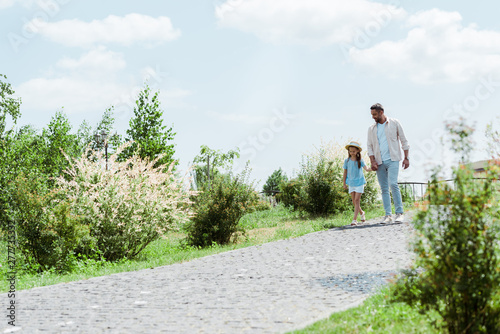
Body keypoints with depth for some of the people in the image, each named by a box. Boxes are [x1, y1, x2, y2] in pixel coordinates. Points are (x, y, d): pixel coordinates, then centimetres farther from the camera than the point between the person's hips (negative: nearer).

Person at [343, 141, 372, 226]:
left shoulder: (360, 161, -5)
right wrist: (344, 183, 10)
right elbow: (345, 172, 8)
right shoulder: (347, 161, 1)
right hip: (351, 183, 3)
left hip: (359, 183, -3)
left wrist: (371, 169, -38)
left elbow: (366, 168, -16)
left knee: (357, 200, -9)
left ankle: (355, 219, -9)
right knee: (354, 202, 7)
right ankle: (361, 213, 34)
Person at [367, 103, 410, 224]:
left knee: (393, 184, -17)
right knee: (384, 188, 2)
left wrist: (406, 157, 0)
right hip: (379, 162, 4)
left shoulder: (394, 123, 3)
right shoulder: (372, 129, 12)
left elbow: (404, 140, 5)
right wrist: (372, 161, -3)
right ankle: (388, 215, 4)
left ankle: (400, 213, -11)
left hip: (392, 159, -4)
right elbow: (370, 146, 11)